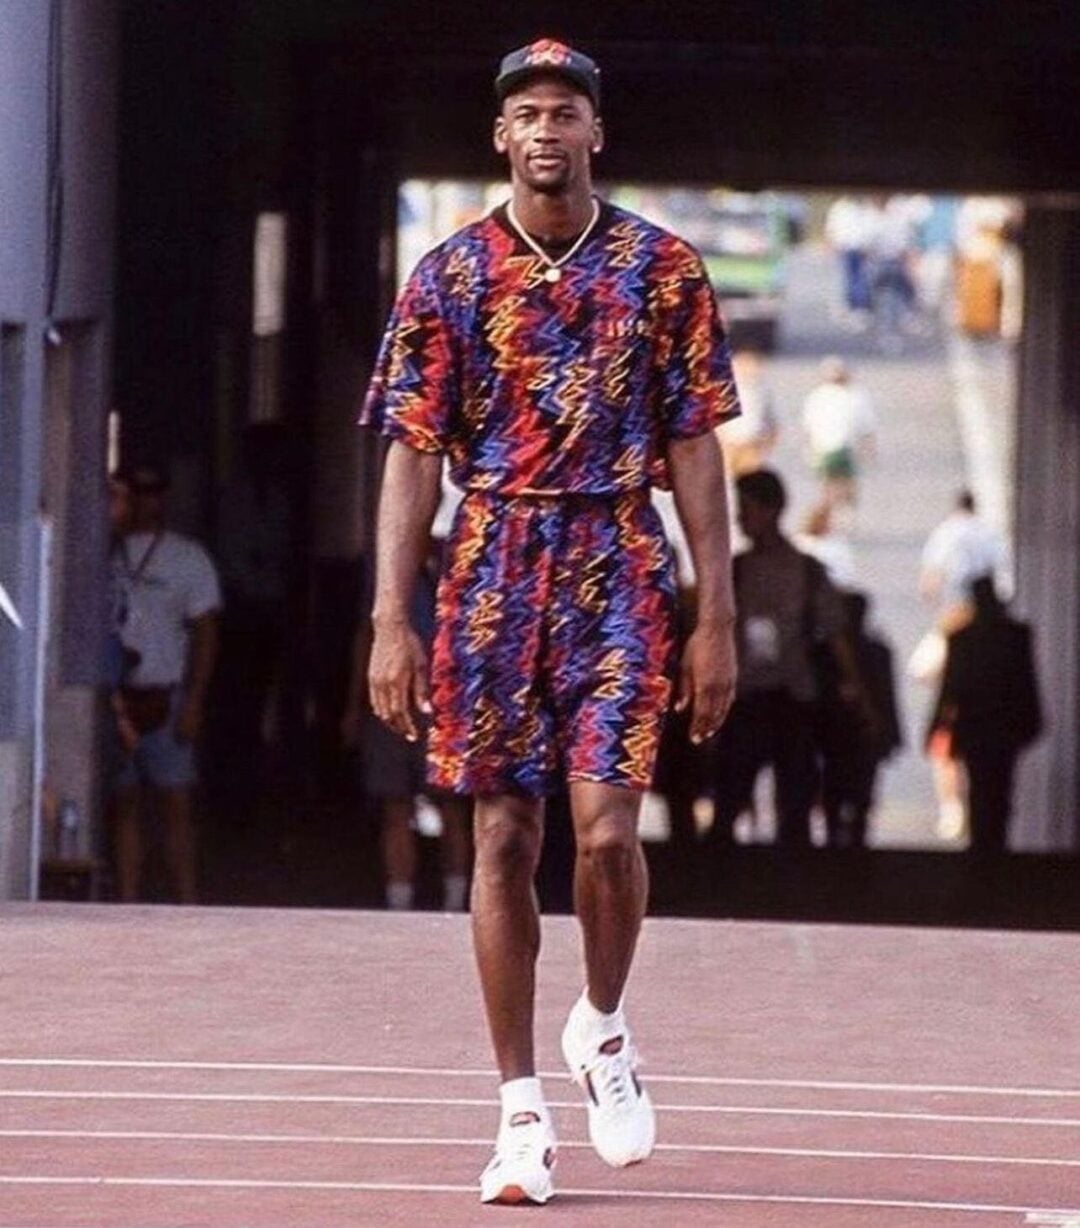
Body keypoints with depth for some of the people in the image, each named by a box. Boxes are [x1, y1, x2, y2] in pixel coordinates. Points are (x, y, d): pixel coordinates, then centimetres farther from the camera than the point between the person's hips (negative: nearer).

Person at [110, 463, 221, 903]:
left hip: (165, 697, -2)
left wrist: (194, 700, -8)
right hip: (113, 698, 2)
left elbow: (205, 634, 3)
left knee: (177, 804, -5)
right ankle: (127, 906, 5)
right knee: (121, 805, 2)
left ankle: (188, 909, -5)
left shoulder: (187, 557, 7)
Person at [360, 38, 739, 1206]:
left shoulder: (661, 268, 3)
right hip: (492, 571, 1)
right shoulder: (449, 276, 4)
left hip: (617, 568, -1)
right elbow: (413, 452, 3)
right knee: (503, 838, 1)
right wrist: (392, 620, -5)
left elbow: (695, 449, 4)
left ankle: (601, 1027, 15)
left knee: (605, 823, -14)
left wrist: (715, 617, 0)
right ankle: (522, 1111, 8)